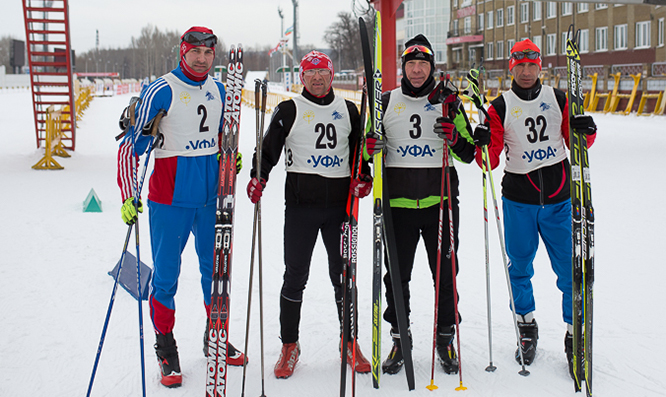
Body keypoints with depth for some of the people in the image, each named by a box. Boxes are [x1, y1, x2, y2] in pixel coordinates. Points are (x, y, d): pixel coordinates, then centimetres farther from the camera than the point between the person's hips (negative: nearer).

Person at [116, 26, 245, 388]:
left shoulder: (218, 90, 7)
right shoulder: (161, 91, -11)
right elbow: (131, 145, -9)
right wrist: (128, 197, -16)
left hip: (210, 195, 5)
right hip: (171, 198, -5)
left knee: (216, 269, 14)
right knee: (166, 276, 1)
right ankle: (165, 348, 18)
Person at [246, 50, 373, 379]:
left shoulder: (348, 110, 12)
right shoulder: (289, 110, 3)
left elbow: (360, 149, 19)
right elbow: (269, 149, 1)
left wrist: (363, 178, 3)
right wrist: (258, 178, -15)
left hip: (340, 204, 2)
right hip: (301, 204, -2)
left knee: (344, 275, 7)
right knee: (295, 276, 1)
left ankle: (350, 343, 20)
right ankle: (289, 345, 14)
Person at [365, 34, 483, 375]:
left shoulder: (448, 103, 7)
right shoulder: (386, 103, 8)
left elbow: (470, 154, 9)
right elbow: (368, 148, 15)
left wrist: (457, 139, -12)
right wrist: (369, 149, -8)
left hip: (440, 202, 0)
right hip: (398, 202, 1)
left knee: (445, 273, 5)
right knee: (397, 275, 5)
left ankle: (446, 338, 20)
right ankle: (400, 338, 20)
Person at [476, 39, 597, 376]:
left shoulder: (558, 99, 4)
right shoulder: (500, 107, 0)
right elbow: (489, 160, -5)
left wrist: (586, 132, -15)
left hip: (558, 199, 0)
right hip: (518, 200, 0)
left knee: (571, 271, 0)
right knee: (519, 269, 10)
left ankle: (576, 336, 14)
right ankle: (527, 329, 29)